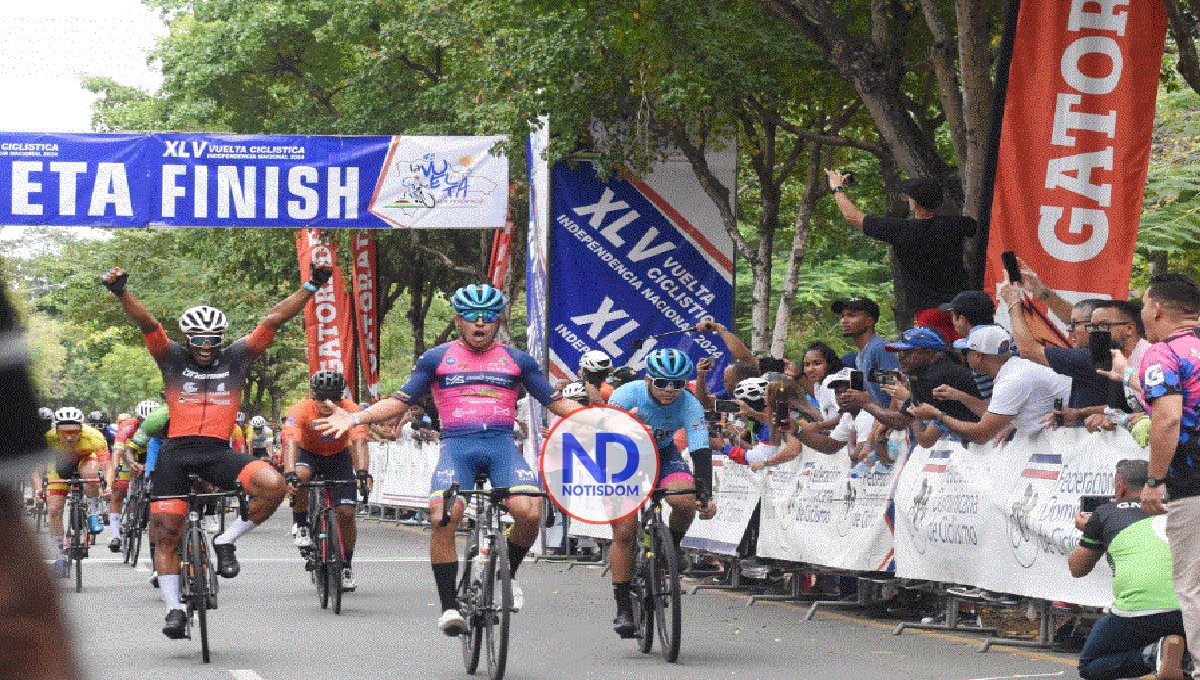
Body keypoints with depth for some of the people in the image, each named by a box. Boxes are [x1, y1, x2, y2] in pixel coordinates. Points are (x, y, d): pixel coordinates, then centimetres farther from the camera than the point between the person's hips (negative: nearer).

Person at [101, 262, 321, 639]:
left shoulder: (236, 358, 10)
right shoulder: (172, 358, 8)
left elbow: (273, 320, 5)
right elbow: (147, 323, -7)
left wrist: (311, 287, 0)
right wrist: (121, 293, -24)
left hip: (218, 452, 0)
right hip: (175, 453, 0)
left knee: (274, 485, -25)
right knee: (165, 535, -2)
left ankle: (225, 541, -4)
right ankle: (174, 608, 12)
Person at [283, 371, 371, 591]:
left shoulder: (350, 410, -26)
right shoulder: (300, 411, -29)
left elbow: (359, 443, -38)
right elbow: (291, 443, -41)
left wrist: (362, 472, -55)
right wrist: (290, 474, -58)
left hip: (338, 456, 1)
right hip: (309, 453, -1)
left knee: (346, 512, -11)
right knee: (300, 476, -36)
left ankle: (346, 566, 7)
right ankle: (301, 527, -13)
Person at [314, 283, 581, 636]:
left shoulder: (517, 360, 16)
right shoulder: (437, 359, 13)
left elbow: (557, 402, 18)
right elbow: (399, 401, 13)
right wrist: (355, 419, 0)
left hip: (502, 445, 1)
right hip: (456, 445, -1)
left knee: (529, 513, -25)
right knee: (442, 519, -26)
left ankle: (507, 574, 5)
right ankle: (449, 605, -14)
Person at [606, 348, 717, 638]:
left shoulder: (689, 405, -23)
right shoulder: (627, 395, -28)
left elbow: (701, 451, -29)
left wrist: (706, 495, -42)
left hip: (663, 456, 2)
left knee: (685, 501, -29)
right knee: (624, 533, -13)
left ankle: (670, 551, 1)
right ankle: (623, 609, -5)